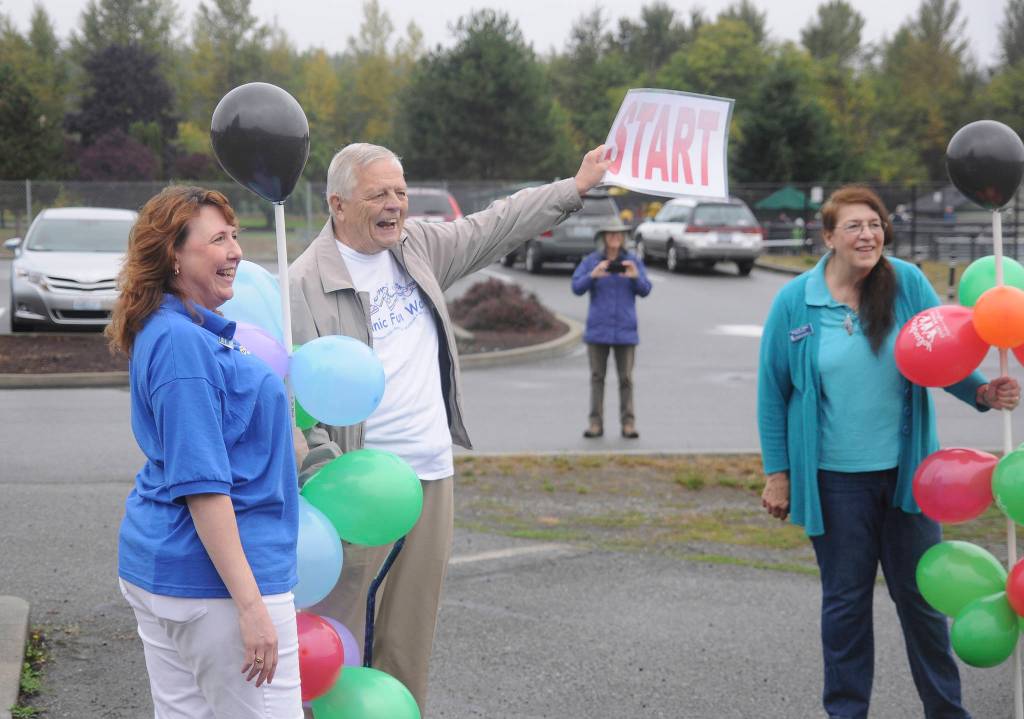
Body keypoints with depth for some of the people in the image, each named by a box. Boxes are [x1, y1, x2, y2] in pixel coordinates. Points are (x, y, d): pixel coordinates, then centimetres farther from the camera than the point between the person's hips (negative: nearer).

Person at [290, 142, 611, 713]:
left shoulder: (419, 246, 10)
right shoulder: (308, 282, -11)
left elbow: (495, 228, 23)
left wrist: (576, 188, 23)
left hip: (432, 475, 7)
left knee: (412, 634, 12)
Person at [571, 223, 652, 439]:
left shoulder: (633, 261, 2)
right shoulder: (590, 261, 1)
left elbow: (645, 290, -5)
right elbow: (577, 287, -8)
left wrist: (635, 276, -25)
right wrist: (593, 275, -26)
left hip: (625, 330, 0)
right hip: (598, 328, 0)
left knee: (626, 378, 1)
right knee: (597, 376, 4)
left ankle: (628, 424, 5)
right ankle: (596, 423, 9)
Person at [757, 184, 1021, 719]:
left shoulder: (908, 284, -5)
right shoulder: (795, 302, -6)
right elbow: (772, 390, 0)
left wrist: (981, 392, -24)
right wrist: (777, 472, 0)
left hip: (906, 470, 1)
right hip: (835, 479, -1)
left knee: (921, 594, 11)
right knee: (846, 600, 10)